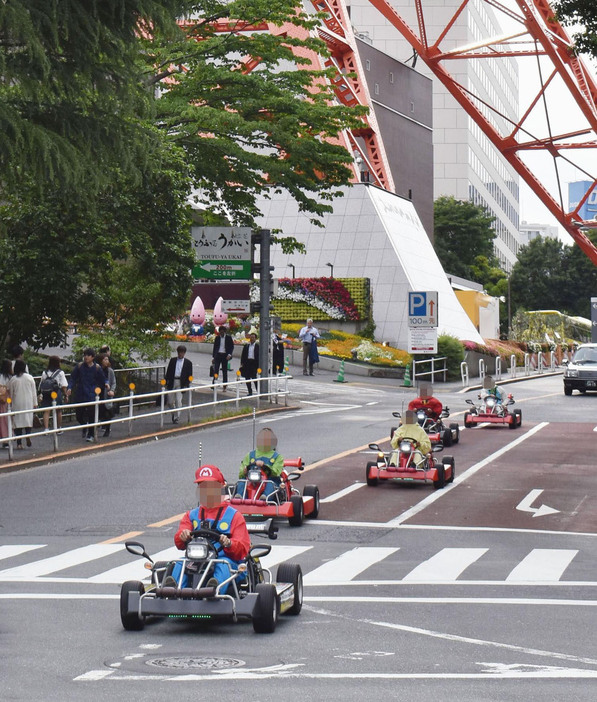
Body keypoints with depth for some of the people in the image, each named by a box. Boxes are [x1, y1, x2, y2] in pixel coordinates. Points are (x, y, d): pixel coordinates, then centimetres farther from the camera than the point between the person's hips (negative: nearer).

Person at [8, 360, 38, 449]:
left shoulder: (12, 380, -3)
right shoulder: (29, 378, -1)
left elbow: (10, 393, 2)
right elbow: (34, 391, 3)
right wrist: (35, 403, 11)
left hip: (17, 403, -1)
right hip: (28, 402, 1)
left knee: (17, 421, 3)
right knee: (28, 419, 9)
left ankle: (19, 443, -1)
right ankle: (28, 435, -18)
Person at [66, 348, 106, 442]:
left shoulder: (96, 368, 0)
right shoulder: (79, 366, 0)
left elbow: (102, 381, 13)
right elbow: (73, 378, 0)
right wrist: (69, 388, -13)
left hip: (92, 396, -1)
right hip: (80, 395, 1)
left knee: (91, 416, -3)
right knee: (79, 416, 5)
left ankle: (90, 435, 11)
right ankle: (85, 426, 37)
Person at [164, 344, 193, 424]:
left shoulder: (188, 363, 5)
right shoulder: (173, 360, 10)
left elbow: (189, 375, 5)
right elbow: (168, 372, 9)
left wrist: (187, 384, -7)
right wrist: (166, 382, 3)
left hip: (181, 383, -2)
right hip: (172, 382, 2)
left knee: (178, 401, -10)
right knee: (170, 402, 4)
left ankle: (176, 418, -3)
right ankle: (174, 413, 31)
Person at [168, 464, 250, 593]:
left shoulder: (234, 515, 15)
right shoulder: (191, 515, 25)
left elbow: (242, 549, 3)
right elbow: (179, 544, 8)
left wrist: (229, 543, -20)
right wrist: (183, 536, -18)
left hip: (225, 559, -3)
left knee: (223, 564, -37)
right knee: (181, 563, -28)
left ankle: (217, 589, -68)